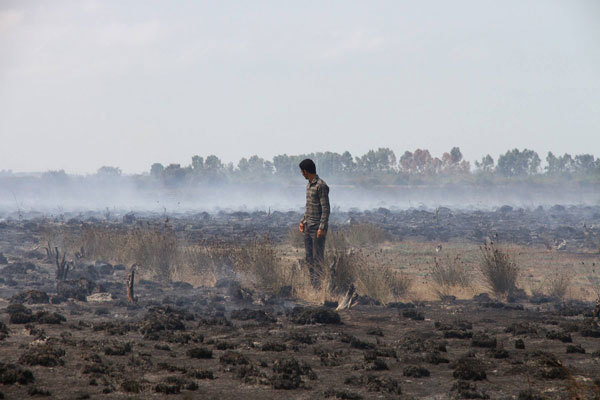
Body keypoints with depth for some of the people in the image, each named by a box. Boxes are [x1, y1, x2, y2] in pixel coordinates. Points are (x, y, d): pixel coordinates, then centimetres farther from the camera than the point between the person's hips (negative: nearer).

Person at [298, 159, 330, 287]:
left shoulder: (321, 186, -15)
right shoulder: (309, 185, 13)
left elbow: (326, 208, -17)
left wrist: (322, 228, -21)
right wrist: (303, 221, 19)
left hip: (318, 228, -9)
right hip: (308, 227, 9)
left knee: (318, 258, -8)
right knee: (309, 257, 10)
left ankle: (319, 285, -7)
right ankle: (313, 285, 14)